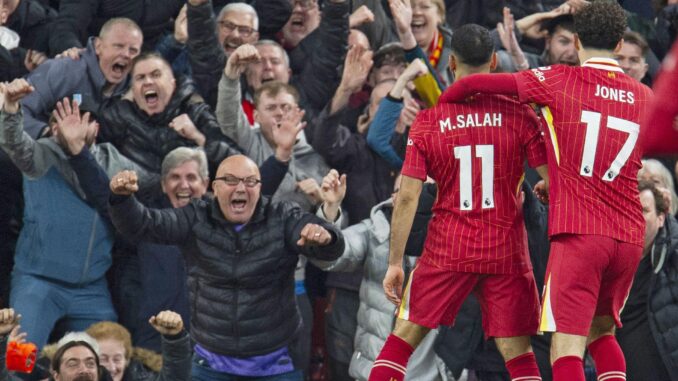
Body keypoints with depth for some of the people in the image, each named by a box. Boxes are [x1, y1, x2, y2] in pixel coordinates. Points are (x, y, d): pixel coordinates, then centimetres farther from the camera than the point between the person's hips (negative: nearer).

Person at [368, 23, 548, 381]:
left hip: (446, 249, 0)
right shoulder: (520, 115, -4)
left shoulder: (427, 121, -3)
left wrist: (394, 263, 1)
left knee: (406, 334, 11)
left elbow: (407, 197, -5)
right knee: (517, 351, 5)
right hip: (506, 252, 0)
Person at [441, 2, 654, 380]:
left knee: (567, 348, -9)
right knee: (601, 332, 24)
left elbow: (473, 84, -4)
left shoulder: (560, 81, -1)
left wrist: (441, 105, 18)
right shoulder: (645, 97, 11)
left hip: (578, 234, -5)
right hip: (629, 236, 5)